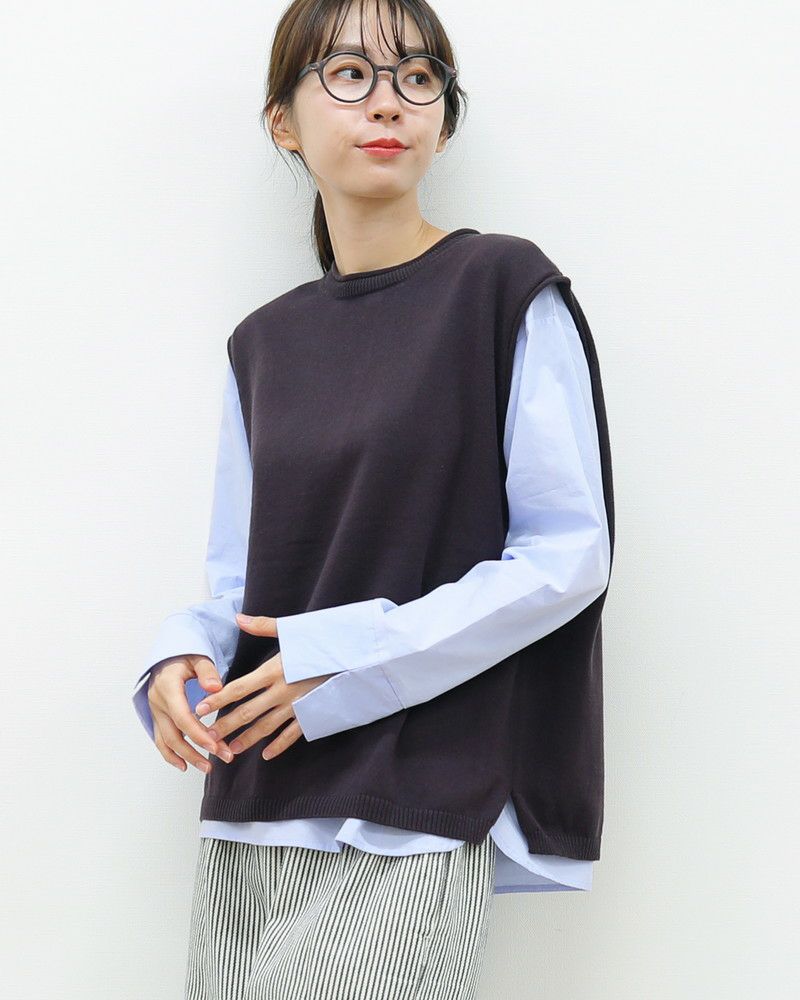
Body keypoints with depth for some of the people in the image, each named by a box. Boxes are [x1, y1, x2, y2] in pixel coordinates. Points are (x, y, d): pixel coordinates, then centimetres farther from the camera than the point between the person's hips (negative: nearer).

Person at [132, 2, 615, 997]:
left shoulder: (508, 290, -4)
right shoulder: (262, 344, 13)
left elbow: (571, 553, -8)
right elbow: (239, 580, 15)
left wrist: (346, 659, -15)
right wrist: (182, 658, -8)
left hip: (414, 811, -5)